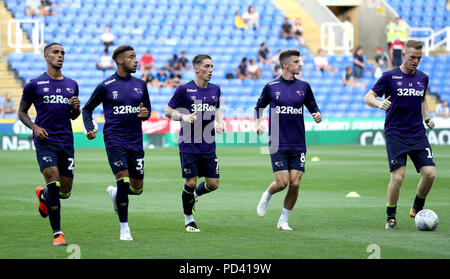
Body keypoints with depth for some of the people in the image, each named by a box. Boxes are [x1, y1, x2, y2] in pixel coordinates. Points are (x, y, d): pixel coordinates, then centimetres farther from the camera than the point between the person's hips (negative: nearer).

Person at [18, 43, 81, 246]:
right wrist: (34, 127, -9)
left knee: (65, 191, 7)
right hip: (45, 141, -4)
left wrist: (76, 108, -1)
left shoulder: (72, 85, 14)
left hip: (66, 141, 4)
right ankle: (57, 233, -11)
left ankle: (42, 195, 42)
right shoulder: (35, 84, 2)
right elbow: (22, 111, 9)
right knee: (53, 183, -17)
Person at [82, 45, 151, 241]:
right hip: (115, 141, -5)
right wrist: (89, 129, -9)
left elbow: (147, 110, 20)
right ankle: (124, 229, -3)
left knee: (137, 189, 7)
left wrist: (145, 114, -5)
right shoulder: (105, 86, -3)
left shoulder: (140, 84, 9)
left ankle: (114, 193, 41)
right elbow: (87, 108, 8)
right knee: (124, 182, -16)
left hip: (135, 142, 5)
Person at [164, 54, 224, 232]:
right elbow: (168, 111, 0)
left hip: (208, 147, 5)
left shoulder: (215, 89, 9)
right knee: (191, 183, -5)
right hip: (189, 146, -5)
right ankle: (188, 220, 14)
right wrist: (183, 116, -18)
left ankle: (194, 196, 34)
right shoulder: (185, 89, -6)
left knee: (213, 184, 2)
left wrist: (219, 123, 7)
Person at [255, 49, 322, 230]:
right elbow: (259, 107, 15)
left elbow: (313, 108, 15)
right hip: (278, 145, -2)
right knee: (282, 183, -11)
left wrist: (317, 116, -7)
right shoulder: (271, 87, 1)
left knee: (295, 183, -5)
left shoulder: (304, 87, 7)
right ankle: (267, 196, 24)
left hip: (298, 145, 2)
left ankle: (283, 220, 12)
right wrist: (257, 123, -2)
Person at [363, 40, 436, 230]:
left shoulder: (423, 78, 11)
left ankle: (417, 209, 17)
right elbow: (368, 97, -3)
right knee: (398, 177, -13)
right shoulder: (390, 77, -3)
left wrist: (427, 118, 15)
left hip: (418, 135, 4)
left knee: (430, 173, -8)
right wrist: (379, 103, -24)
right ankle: (391, 217, 6)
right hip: (395, 134, -4)